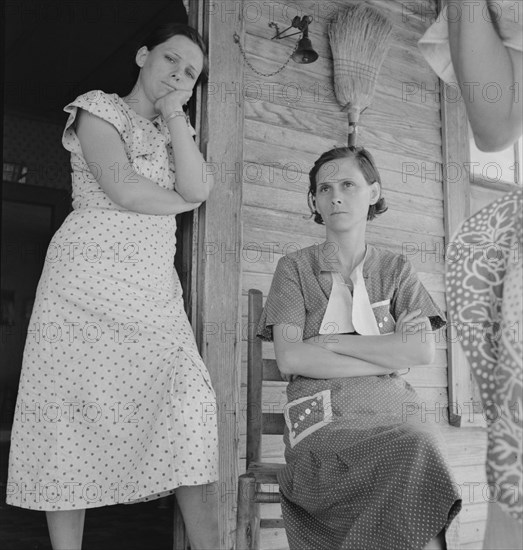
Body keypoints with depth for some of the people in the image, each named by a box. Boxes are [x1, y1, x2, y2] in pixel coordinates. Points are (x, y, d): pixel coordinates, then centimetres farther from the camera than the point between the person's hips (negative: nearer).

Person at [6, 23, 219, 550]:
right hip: (88, 282, -4)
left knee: (189, 413, -8)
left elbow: (198, 188, 0)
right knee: (74, 418, -3)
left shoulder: (172, 131, 21)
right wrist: (180, 201, 4)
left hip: (155, 292, 5)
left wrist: (174, 115, 1)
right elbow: (122, 189, -12)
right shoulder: (99, 107, 5)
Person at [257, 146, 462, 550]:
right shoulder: (295, 268, 10)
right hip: (323, 421, -2)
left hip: (393, 412, 2)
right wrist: (391, 356, -5)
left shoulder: (395, 269, 15)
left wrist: (331, 342, -5)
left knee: (422, 450, -31)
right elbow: (289, 358, -5)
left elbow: (424, 351, -1)